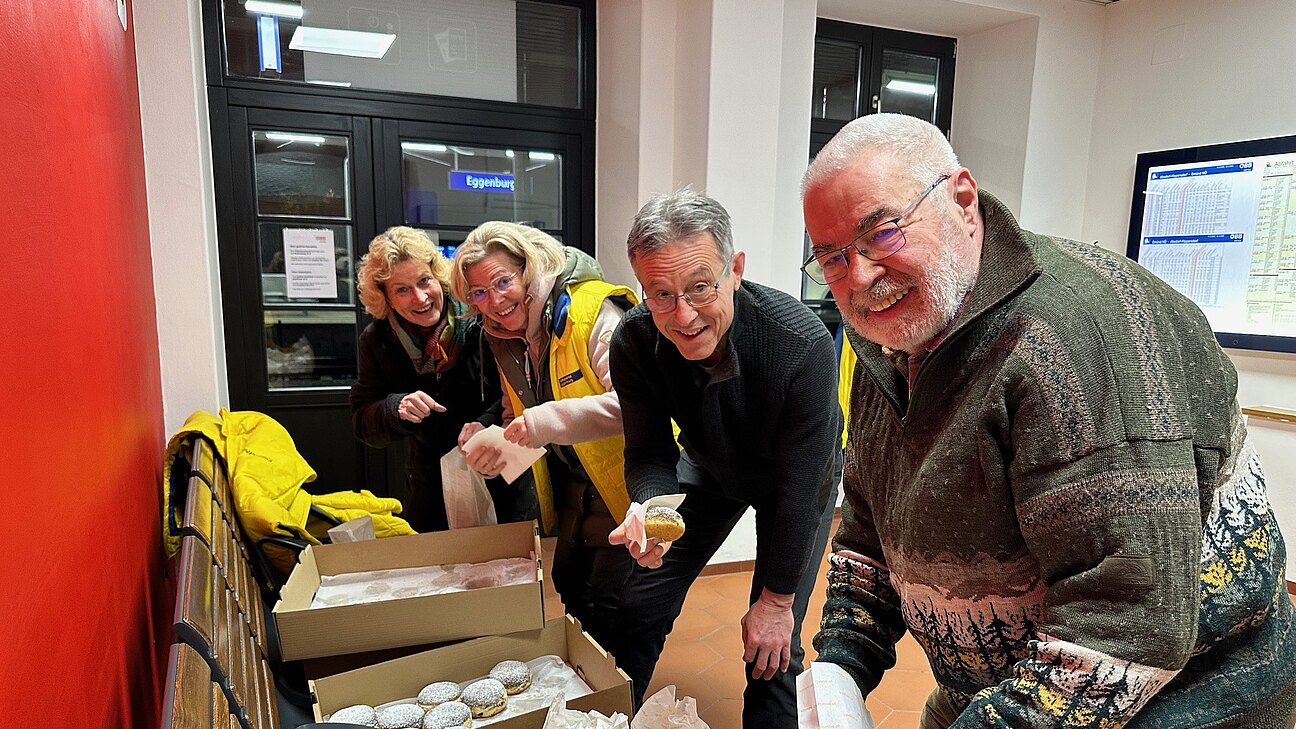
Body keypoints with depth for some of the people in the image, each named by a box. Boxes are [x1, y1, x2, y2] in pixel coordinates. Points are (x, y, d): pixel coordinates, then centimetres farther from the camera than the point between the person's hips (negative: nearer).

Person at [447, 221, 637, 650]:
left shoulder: (595, 313, -22)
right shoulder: (505, 339, 4)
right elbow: (518, 418, 15)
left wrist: (548, 421, -39)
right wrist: (494, 449, -6)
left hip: (626, 486, -8)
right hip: (573, 488, 8)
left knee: (608, 607, -3)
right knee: (571, 590, 18)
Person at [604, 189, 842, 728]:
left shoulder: (802, 344, -38)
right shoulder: (634, 342, -27)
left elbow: (799, 485, -28)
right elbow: (650, 455, -16)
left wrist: (776, 600, -17)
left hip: (796, 478, -3)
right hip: (709, 468, 3)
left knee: (772, 651, -5)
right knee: (639, 609, 5)